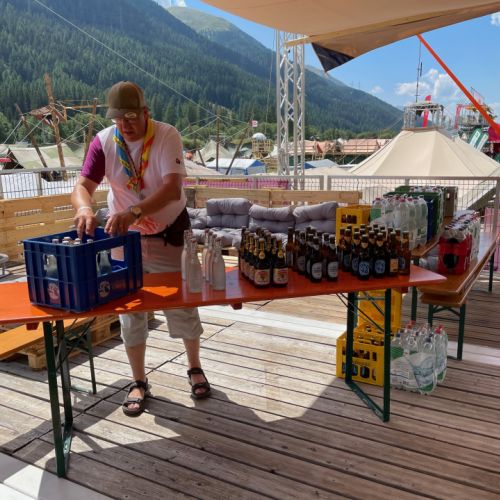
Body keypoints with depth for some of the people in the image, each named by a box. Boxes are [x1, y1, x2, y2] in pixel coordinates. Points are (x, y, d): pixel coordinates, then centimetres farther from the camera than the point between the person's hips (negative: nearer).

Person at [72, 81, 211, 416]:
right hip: (125, 236, 3)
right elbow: (83, 186, -19)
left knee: (182, 305, 7)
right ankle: (139, 382, 24)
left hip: (169, 233, -2)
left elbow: (173, 189, -33)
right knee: (130, 310, 7)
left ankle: (195, 369, 30)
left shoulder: (167, 136, -19)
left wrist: (133, 212, -47)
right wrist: (85, 208, -43)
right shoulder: (103, 142, -10)